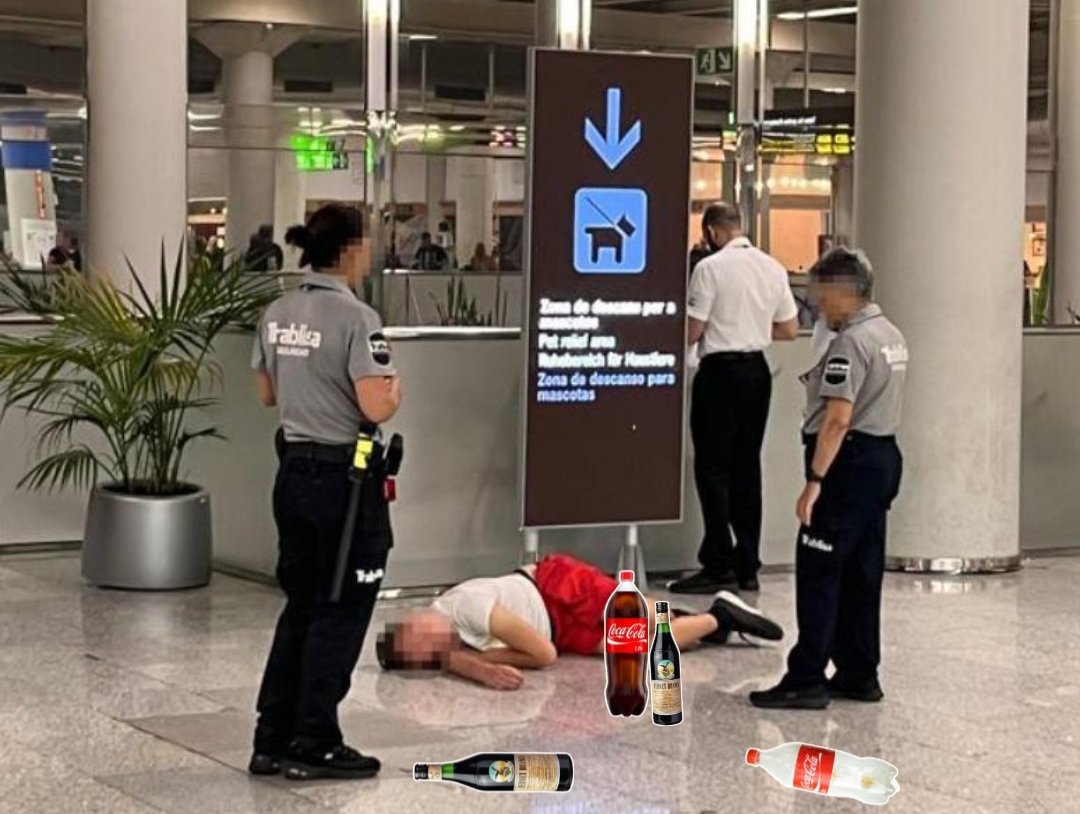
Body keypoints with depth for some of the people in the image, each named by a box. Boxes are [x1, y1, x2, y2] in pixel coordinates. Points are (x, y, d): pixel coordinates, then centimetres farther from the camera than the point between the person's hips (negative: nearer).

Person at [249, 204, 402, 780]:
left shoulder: (276, 316, 6)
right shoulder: (356, 318, -17)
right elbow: (376, 408, -22)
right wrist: (394, 389, -2)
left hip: (295, 471, 7)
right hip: (345, 479, -7)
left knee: (300, 605, 16)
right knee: (340, 614, 4)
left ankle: (272, 741, 18)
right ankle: (314, 746, 10)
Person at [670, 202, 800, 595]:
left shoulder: (710, 268, -12)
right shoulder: (773, 268, 7)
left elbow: (692, 332, -12)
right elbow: (790, 330, 11)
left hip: (721, 371, -6)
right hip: (757, 370, 6)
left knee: (713, 467, -1)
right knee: (747, 467, 11)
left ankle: (717, 565, -3)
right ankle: (747, 566, 13)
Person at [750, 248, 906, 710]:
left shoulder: (852, 342, -17)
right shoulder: (892, 335, 14)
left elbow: (838, 418, -23)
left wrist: (815, 480, -23)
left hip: (849, 463, -10)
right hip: (883, 456, 10)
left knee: (818, 575, -7)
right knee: (862, 573, 14)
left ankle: (806, 680, -8)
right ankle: (860, 674, 18)